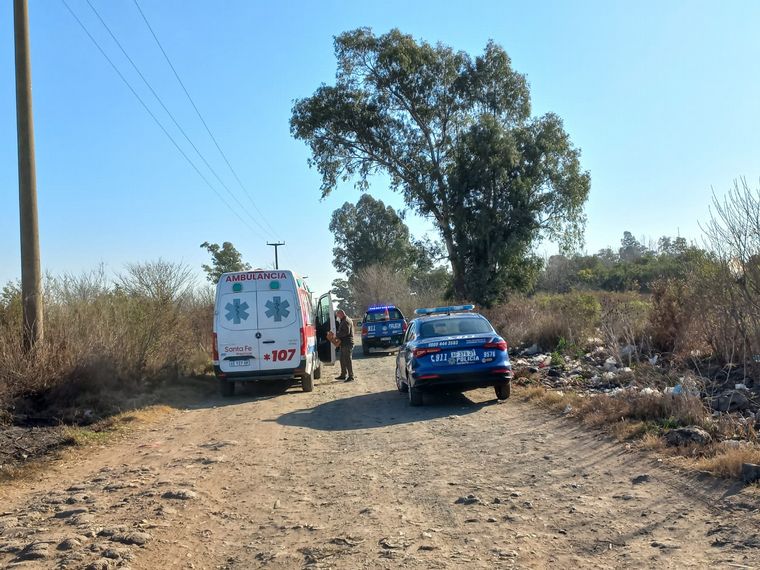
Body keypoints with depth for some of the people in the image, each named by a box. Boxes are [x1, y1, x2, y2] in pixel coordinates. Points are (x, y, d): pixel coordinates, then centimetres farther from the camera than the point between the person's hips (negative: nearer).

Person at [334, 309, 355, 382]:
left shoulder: (346, 321, -15)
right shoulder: (343, 321, 18)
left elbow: (346, 332, -24)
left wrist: (337, 334, -17)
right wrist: (337, 333, 9)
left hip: (347, 344, -11)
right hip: (344, 343, 11)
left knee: (347, 360, -8)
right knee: (343, 359, 16)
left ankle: (351, 376, -5)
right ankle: (343, 375, 24)